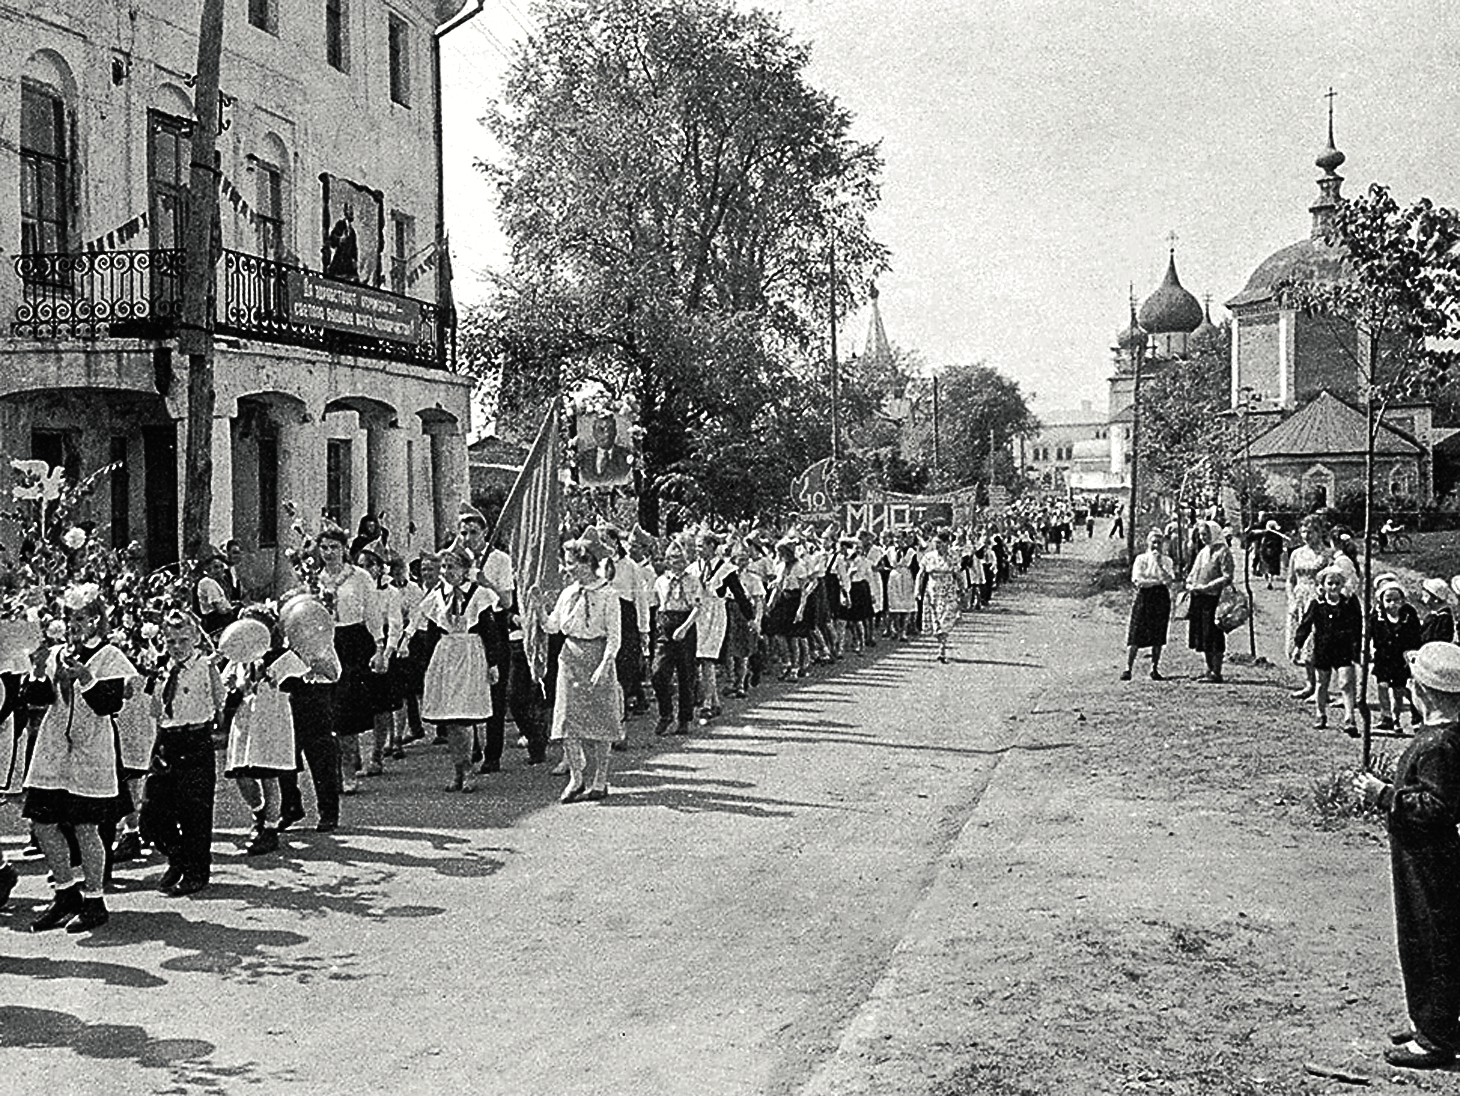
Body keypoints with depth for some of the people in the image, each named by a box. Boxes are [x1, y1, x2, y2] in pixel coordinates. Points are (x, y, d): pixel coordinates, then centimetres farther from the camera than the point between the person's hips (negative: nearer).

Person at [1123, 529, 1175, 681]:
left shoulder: (1167, 561, 10)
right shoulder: (1141, 559, 5)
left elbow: (1169, 580, -5)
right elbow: (1138, 581, -6)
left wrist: (1159, 564, -12)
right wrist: (1158, 581, -9)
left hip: (1161, 599, 2)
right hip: (1144, 598, -2)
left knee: (1158, 638, 2)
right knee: (1135, 636, -8)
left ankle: (1154, 669, 10)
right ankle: (1128, 668, -8)